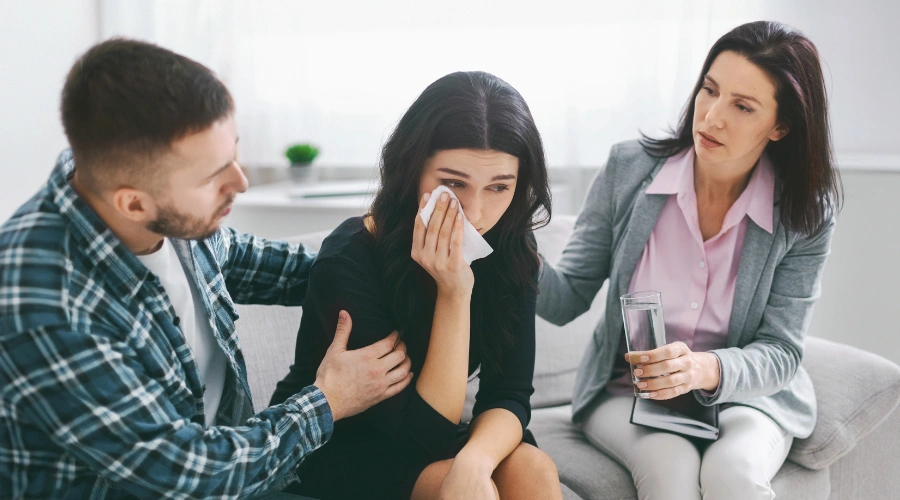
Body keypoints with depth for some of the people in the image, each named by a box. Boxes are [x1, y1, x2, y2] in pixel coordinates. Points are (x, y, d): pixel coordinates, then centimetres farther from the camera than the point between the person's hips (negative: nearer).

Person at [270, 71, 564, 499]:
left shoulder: (509, 250, -11)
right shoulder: (348, 263, -26)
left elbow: (510, 395, -13)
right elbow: (425, 433, -23)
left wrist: (475, 460, -35)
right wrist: (454, 294, -31)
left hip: (422, 438, 5)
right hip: (328, 452, -4)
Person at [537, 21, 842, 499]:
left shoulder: (805, 216, -9)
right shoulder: (629, 169, -9)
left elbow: (780, 352, -10)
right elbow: (566, 299, -6)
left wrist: (706, 369, -32)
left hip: (744, 392, 1)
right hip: (624, 389, 0)